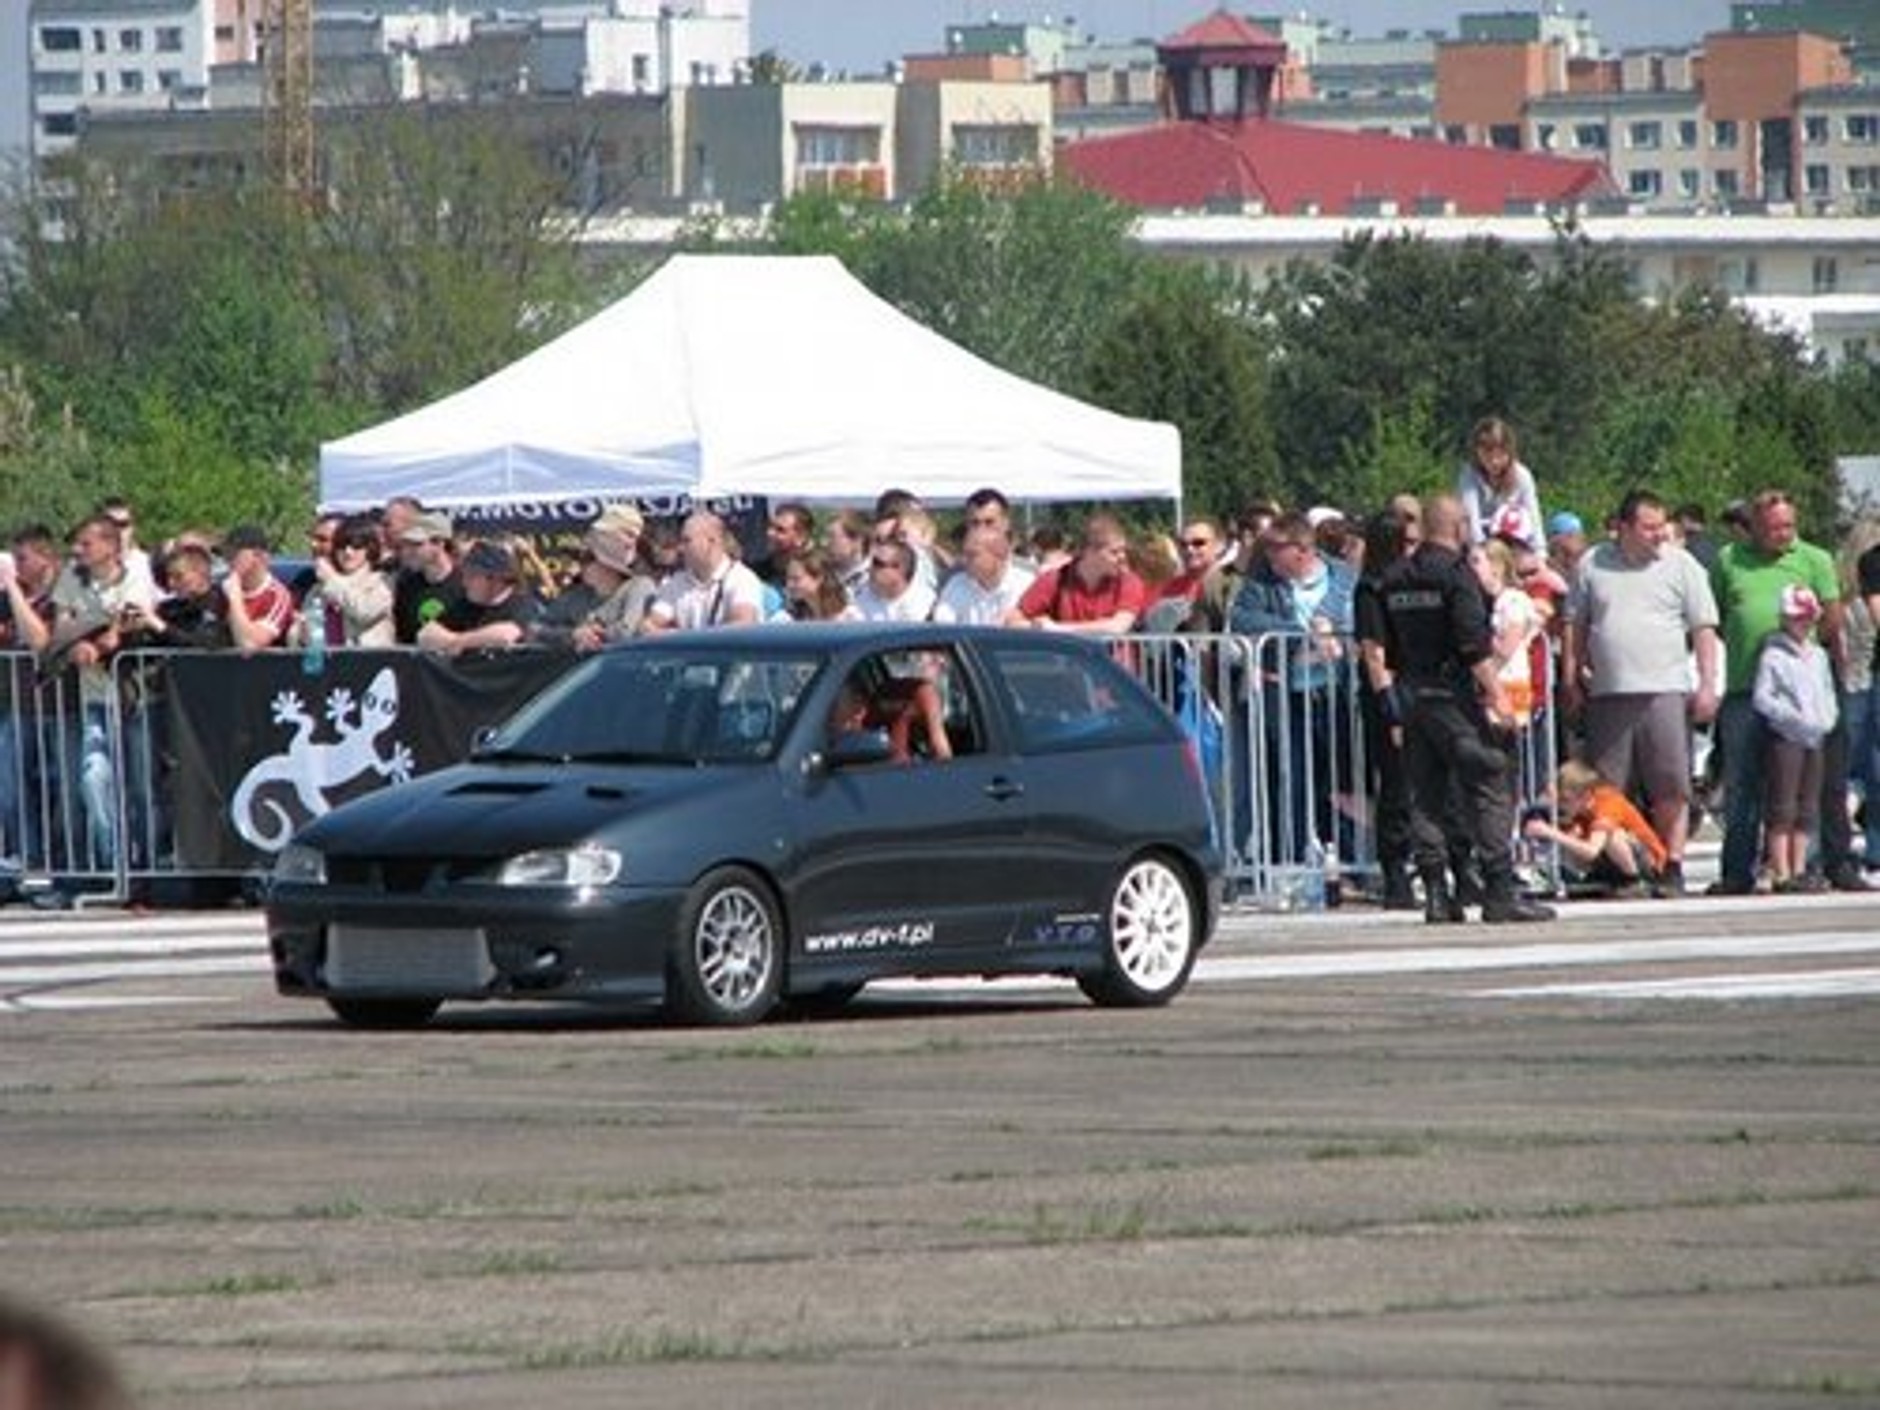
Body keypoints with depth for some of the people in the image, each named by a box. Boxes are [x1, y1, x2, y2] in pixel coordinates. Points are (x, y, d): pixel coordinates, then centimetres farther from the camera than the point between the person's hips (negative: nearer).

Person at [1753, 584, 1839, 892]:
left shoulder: (1818, 656, 14)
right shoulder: (1773, 654, -8)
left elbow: (1829, 693, 21)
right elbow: (1762, 697, -14)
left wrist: (1828, 718, 2)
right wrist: (1797, 718, -19)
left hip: (1815, 737, 7)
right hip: (1785, 737, -7)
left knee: (1807, 809, 10)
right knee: (1782, 808, -7)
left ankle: (1799, 870, 15)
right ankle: (1781, 874, -7)